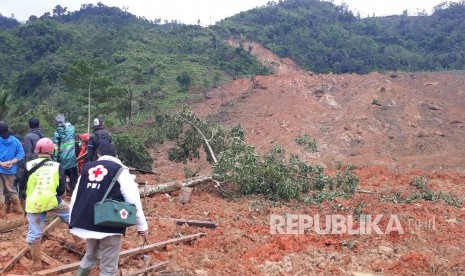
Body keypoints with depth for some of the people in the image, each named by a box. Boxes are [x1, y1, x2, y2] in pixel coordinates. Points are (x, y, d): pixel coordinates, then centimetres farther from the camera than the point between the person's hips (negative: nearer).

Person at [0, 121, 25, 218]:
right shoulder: (15, 141, 0)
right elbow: (21, 153, -5)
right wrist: (11, 162, -10)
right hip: (10, 169, 4)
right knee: (11, 189, 19)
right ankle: (17, 207, 23)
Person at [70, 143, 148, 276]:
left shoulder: (87, 168, 12)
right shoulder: (119, 170, -3)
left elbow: (75, 196, 14)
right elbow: (133, 199, -8)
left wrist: (73, 221, 24)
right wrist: (142, 225, -2)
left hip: (86, 223, 5)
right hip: (109, 225, -5)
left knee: (91, 256, 30)